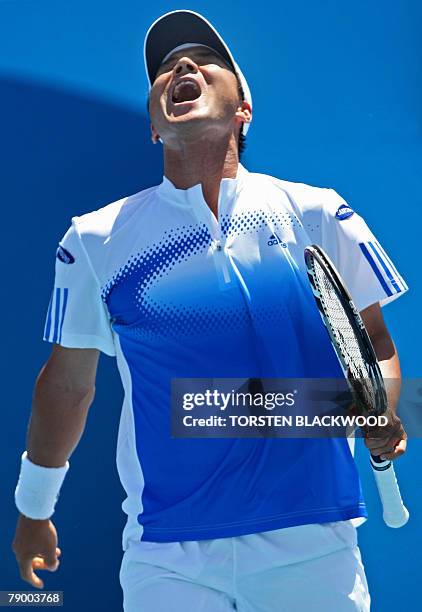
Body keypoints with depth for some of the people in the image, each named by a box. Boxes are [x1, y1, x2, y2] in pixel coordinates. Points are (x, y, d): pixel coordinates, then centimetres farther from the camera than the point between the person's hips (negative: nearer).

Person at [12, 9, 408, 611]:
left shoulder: (319, 213, 2)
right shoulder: (95, 239, 4)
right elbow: (67, 385, 13)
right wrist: (34, 508, 20)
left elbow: (375, 343, 9)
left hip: (312, 545, 0)